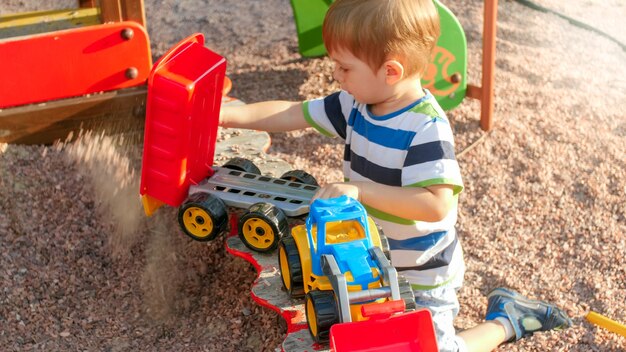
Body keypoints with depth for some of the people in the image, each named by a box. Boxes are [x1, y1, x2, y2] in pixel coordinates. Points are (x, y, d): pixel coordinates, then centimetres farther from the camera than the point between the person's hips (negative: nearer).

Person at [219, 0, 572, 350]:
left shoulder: (427, 128, -30)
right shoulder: (358, 105, -7)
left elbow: (436, 205, -38)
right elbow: (293, 114, -1)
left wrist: (360, 190, -40)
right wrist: (226, 116, -6)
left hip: (420, 278, -8)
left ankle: (504, 321, 20)